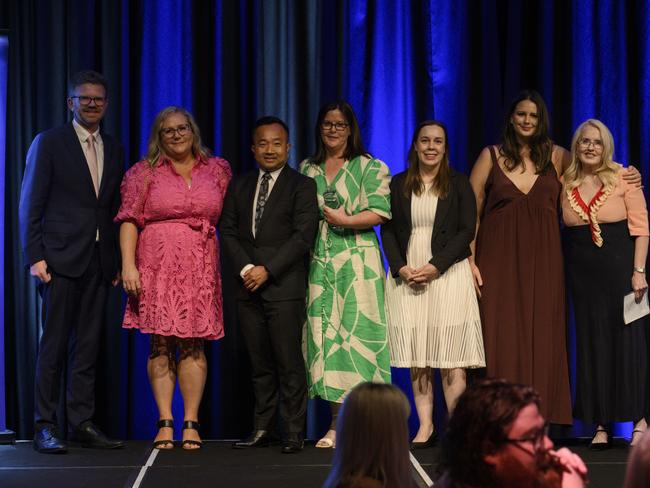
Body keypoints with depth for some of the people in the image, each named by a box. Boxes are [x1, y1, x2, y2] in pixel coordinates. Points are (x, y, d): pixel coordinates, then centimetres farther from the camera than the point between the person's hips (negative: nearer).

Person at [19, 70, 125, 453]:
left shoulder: (115, 150, 14)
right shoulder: (49, 143, 0)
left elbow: (116, 209, 14)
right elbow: (31, 205, -2)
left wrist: (118, 261, 7)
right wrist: (35, 257, -9)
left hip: (99, 262, 5)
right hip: (61, 260, -4)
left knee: (88, 346, 6)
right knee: (54, 345, -3)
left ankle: (82, 422, 11)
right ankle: (45, 426, 1)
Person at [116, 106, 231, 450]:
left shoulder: (217, 170, 12)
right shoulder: (144, 173, 6)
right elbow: (129, 220, 1)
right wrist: (128, 264, -10)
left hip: (201, 269, 1)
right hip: (158, 267, -1)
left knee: (194, 344, -1)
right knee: (160, 344, -2)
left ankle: (191, 423, 1)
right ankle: (165, 423, 0)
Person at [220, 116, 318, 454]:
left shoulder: (302, 186, 1)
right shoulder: (239, 186, 16)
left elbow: (303, 236, -7)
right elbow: (228, 231, 10)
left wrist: (268, 270, -13)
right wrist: (245, 268, -6)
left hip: (284, 286, -4)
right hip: (248, 287, 4)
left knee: (289, 362, -6)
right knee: (259, 364, 7)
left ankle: (294, 433, -2)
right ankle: (262, 429, 12)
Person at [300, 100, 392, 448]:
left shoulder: (369, 167, 4)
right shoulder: (307, 169, 17)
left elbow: (380, 212, -5)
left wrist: (345, 220, -14)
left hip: (358, 263, -4)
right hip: (320, 263, 4)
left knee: (356, 334, -8)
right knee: (325, 335, -1)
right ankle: (336, 425, 2)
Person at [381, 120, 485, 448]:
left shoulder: (458, 184, 4)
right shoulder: (399, 184, 11)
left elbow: (467, 230, -3)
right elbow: (388, 230, 8)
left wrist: (435, 266, -13)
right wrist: (400, 267, -8)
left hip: (447, 273, -3)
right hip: (406, 277, 3)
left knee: (450, 356, -8)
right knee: (416, 358, 1)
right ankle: (425, 427, 4)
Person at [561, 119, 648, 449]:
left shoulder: (623, 178, -3)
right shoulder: (566, 184, 5)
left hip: (619, 269, -3)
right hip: (582, 273, 3)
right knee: (591, 344, 4)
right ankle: (600, 424, 8)